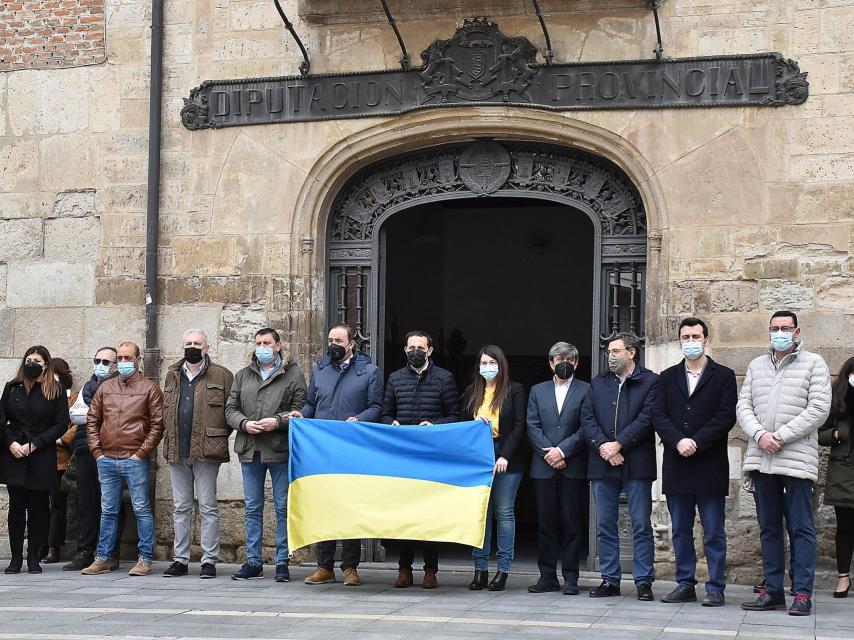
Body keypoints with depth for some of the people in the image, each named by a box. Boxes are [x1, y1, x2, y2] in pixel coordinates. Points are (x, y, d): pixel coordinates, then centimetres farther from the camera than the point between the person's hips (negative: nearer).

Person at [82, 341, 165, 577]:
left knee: (141, 509, -1)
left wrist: (142, 452, -9)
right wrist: (96, 451, 5)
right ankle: (102, 559, 14)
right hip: (107, 460, 4)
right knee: (107, 511, 9)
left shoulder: (149, 389, 1)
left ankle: (145, 559, 3)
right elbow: (92, 420, 15)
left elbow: (157, 424, -3)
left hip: (135, 460, -4)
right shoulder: (105, 387, 13)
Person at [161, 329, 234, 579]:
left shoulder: (221, 376, 1)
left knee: (208, 507, -1)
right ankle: (180, 559, 16)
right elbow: (166, 409, 21)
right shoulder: (172, 375, 16)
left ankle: (209, 560, 4)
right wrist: (169, 437, 9)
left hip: (206, 451, -5)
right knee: (181, 507, 10)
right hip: (177, 452, 5)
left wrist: (218, 437, -7)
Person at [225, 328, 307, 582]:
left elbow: (301, 410, -5)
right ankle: (253, 563, 15)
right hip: (250, 450, 4)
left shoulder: (293, 375, 2)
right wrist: (244, 423, -7)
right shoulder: (243, 376, 15)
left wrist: (278, 421, -19)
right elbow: (230, 409, 12)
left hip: (281, 449, -4)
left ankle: (282, 562, 7)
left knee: (283, 508, 0)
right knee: (253, 508, 9)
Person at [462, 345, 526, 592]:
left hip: (506, 459, -3)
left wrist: (505, 456, -12)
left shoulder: (514, 390, 2)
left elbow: (519, 426, -3)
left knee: (504, 513, -2)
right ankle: (480, 569, 4)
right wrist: (476, 421, -6)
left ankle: (503, 569, 1)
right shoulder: (471, 392, 14)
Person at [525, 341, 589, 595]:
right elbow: (532, 426, 6)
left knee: (572, 524, -1)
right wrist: (549, 453, -7)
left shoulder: (586, 391, 5)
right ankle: (547, 577, 10)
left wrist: (562, 451, -12)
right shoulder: (538, 391, 14)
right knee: (546, 524, 4)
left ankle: (570, 577, 5)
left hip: (573, 467, -2)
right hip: (544, 467, 3)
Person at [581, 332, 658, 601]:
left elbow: (647, 418, -9)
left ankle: (644, 581, 4)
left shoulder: (650, 382, 2)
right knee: (605, 526, 7)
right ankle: (610, 580, 14)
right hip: (602, 465, 4)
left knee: (641, 526, -1)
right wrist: (602, 446, -10)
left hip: (636, 464, -4)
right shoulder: (598, 384, 16)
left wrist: (618, 445, -15)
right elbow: (587, 418, 6)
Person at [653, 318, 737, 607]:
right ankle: (685, 585, 16)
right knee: (681, 531, 9)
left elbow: (726, 417, -7)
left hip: (710, 465, -4)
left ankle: (715, 588, 3)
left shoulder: (723, 376, 4)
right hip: (677, 464, 4)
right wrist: (678, 441, -14)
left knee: (714, 533, -1)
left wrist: (696, 442, -15)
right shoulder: (668, 377, 13)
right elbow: (659, 416, 3)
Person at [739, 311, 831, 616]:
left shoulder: (813, 363, 2)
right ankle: (772, 591, 14)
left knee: (801, 528, -3)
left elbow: (819, 409, -7)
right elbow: (744, 406, 11)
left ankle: (803, 593, -1)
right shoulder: (756, 366, 16)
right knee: (769, 527, 9)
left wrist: (780, 436, -12)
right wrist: (759, 435, -9)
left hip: (797, 459, -5)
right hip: (761, 459, 5)